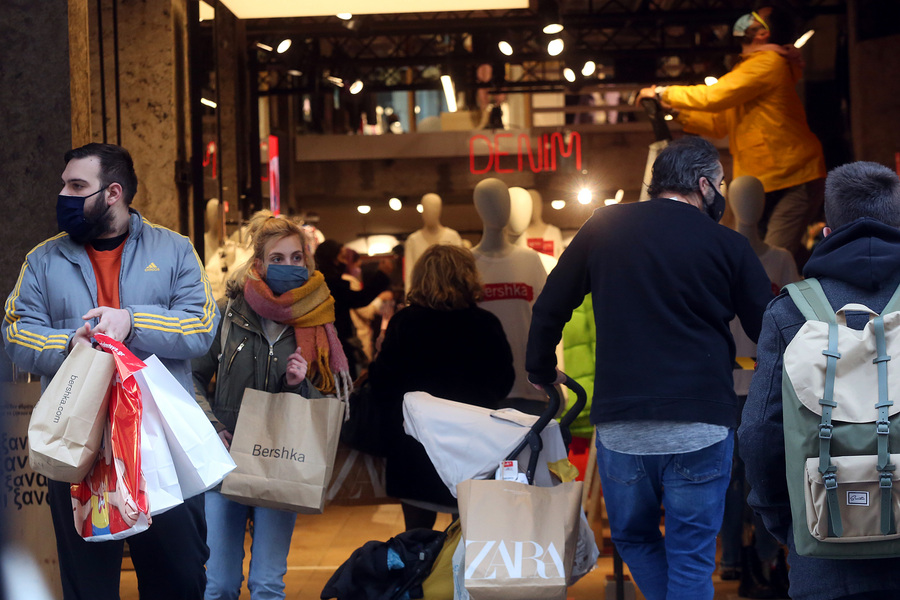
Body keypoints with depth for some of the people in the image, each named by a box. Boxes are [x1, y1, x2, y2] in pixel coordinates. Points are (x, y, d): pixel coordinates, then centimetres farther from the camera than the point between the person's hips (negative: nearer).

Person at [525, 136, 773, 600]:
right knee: (691, 557, 6)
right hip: (700, 428, -1)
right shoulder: (726, 244, -1)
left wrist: (541, 369, 27)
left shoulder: (604, 227, 5)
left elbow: (549, 307, 10)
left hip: (619, 425, 2)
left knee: (633, 537, 22)